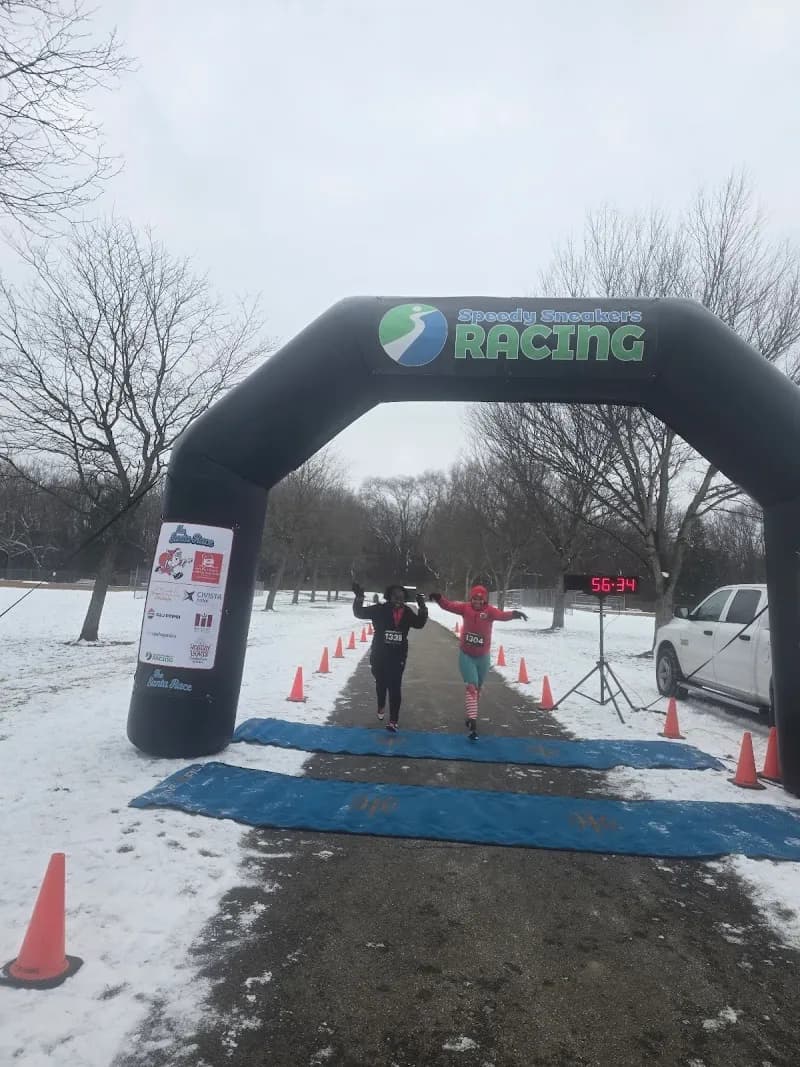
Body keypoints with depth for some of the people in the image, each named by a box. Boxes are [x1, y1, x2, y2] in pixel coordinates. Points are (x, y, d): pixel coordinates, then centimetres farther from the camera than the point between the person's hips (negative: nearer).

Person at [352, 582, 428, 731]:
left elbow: (419, 623, 11)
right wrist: (359, 597, -24)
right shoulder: (380, 609, -11)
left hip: (398, 657, 0)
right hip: (379, 655, 0)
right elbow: (360, 613, -9)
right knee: (381, 684, 20)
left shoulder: (407, 612, -3)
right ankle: (381, 706, 48)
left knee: (395, 688, -5)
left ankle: (393, 720, 2)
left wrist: (422, 607, -4)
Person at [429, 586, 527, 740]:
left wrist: (514, 614, -55)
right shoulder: (465, 608, -11)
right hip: (466, 655, -2)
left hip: (483, 657, 2)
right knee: (471, 686, -10)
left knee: (477, 687, 19)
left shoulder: (489, 611, -16)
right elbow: (448, 605, -16)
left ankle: (470, 716, 40)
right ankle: (473, 721, -13)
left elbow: (502, 615, -34)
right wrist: (439, 598, -37)